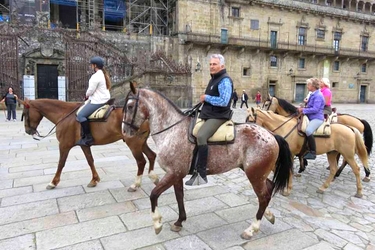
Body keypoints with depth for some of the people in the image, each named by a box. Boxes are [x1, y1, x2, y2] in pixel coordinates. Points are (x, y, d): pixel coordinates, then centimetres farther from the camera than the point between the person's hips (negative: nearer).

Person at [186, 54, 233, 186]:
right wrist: (204, 99, 11)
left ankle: (201, 174, -28)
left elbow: (224, 101, -26)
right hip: (208, 115, 11)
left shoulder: (225, 81, -14)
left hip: (218, 117, -11)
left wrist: (206, 98, -17)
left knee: (200, 136, -34)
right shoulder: (213, 79, 17)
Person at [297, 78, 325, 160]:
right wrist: (303, 108, 5)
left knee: (308, 130, -35)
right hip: (311, 117, 11)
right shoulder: (313, 95, 16)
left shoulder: (318, 95, -14)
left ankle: (313, 152, -28)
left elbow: (315, 109, -21)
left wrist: (303, 110, -17)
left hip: (317, 118, -11)